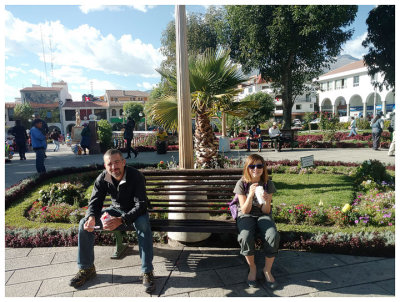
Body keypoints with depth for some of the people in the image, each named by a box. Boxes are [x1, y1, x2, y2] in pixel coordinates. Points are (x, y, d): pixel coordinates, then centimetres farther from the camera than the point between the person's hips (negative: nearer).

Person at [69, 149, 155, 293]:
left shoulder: (136, 176, -27)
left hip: (135, 211, -4)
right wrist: (91, 217, -31)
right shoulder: (102, 178, -13)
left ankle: (147, 272, -27)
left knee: (143, 224, -38)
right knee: (84, 224, -11)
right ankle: (87, 269, 5)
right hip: (116, 210, 5)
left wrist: (120, 220, -46)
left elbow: (141, 205, -32)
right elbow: (95, 202, -7)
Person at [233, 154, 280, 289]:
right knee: (246, 237, -34)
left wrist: (266, 201, -28)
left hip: (263, 215, 2)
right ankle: (252, 268, -4)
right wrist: (250, 195, -28)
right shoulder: (242, 183, -10)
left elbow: (266, 211, -5)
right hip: (246, 216, -1)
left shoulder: (268, 184, -6)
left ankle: (267, 269, -4)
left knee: (273, 236, -30)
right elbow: (245, 210, -12)